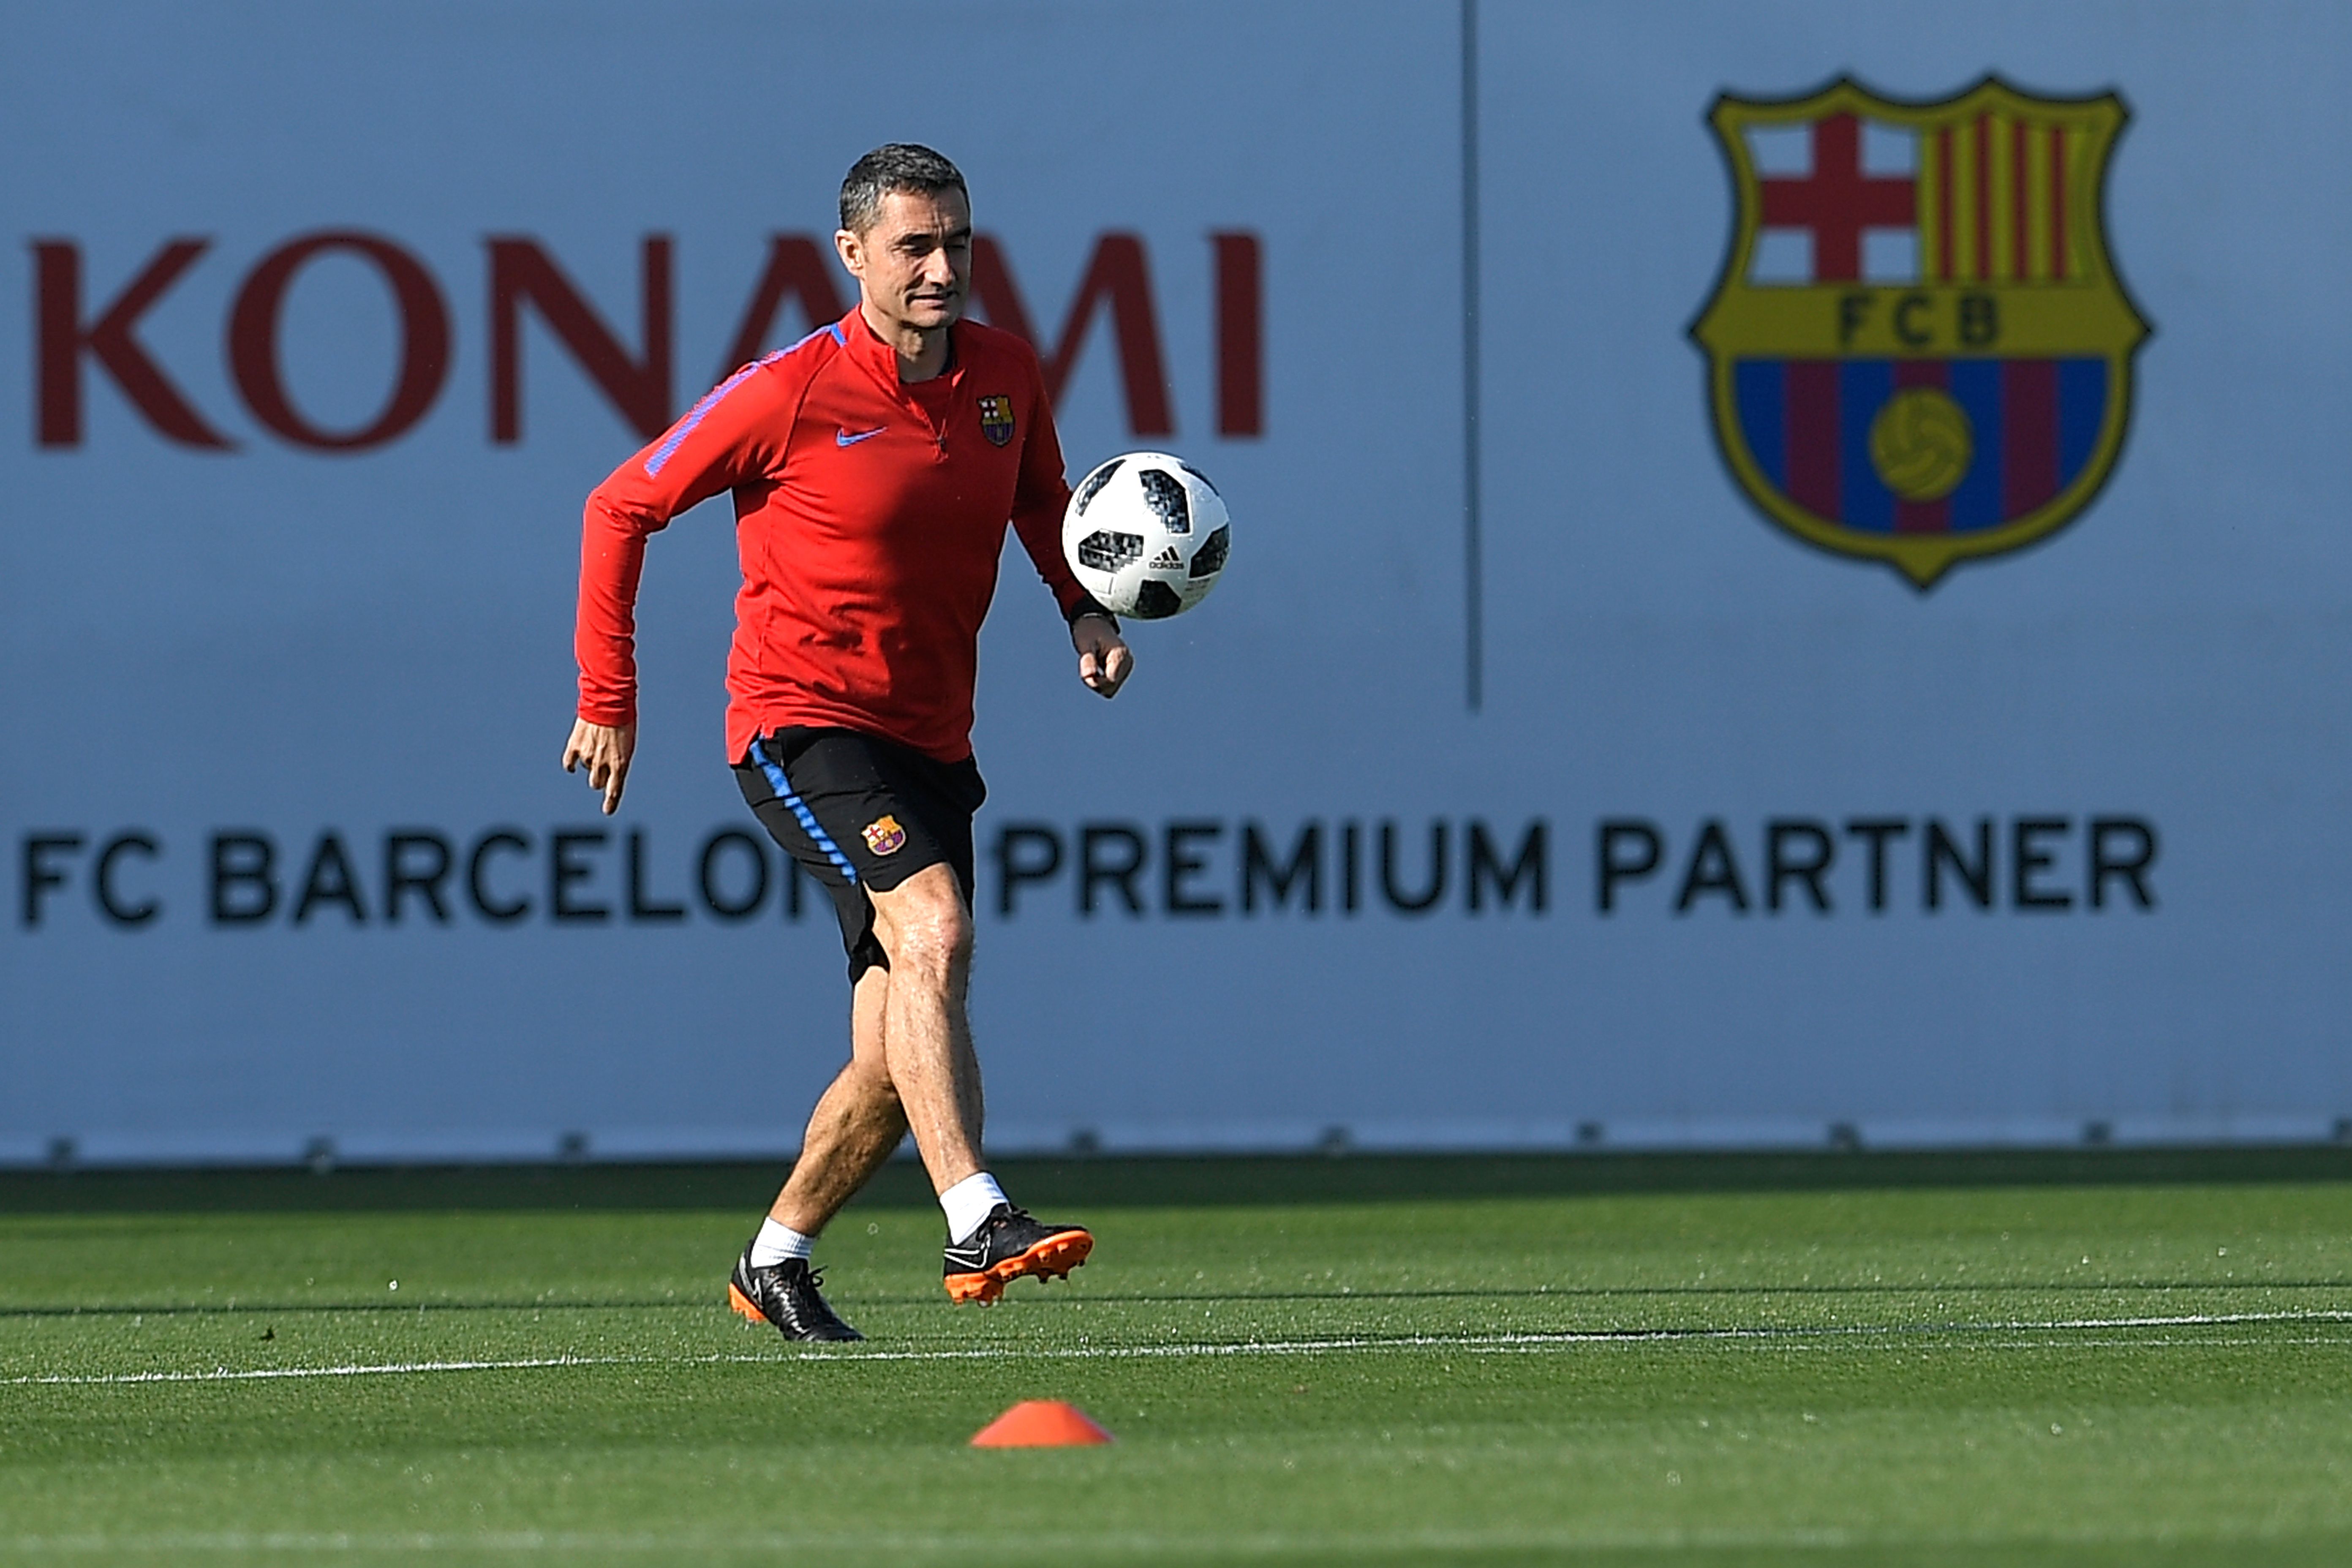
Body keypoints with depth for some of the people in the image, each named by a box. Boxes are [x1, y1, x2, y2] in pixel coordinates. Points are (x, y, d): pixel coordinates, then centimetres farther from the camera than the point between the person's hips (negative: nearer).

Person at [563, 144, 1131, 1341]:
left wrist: (1085, 610, 3)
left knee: (897, 1064, 4)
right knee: (933, 927, -30)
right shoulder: (792, 393, -13)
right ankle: (977, 1226, -37)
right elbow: (621, 509, -4)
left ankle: (773, 1262, 24)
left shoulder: (1007, 376, 2)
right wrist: (607, 698, -5)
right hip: (800, 723, -6)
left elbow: (1041, 501, 23)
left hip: (930, 744, 6)